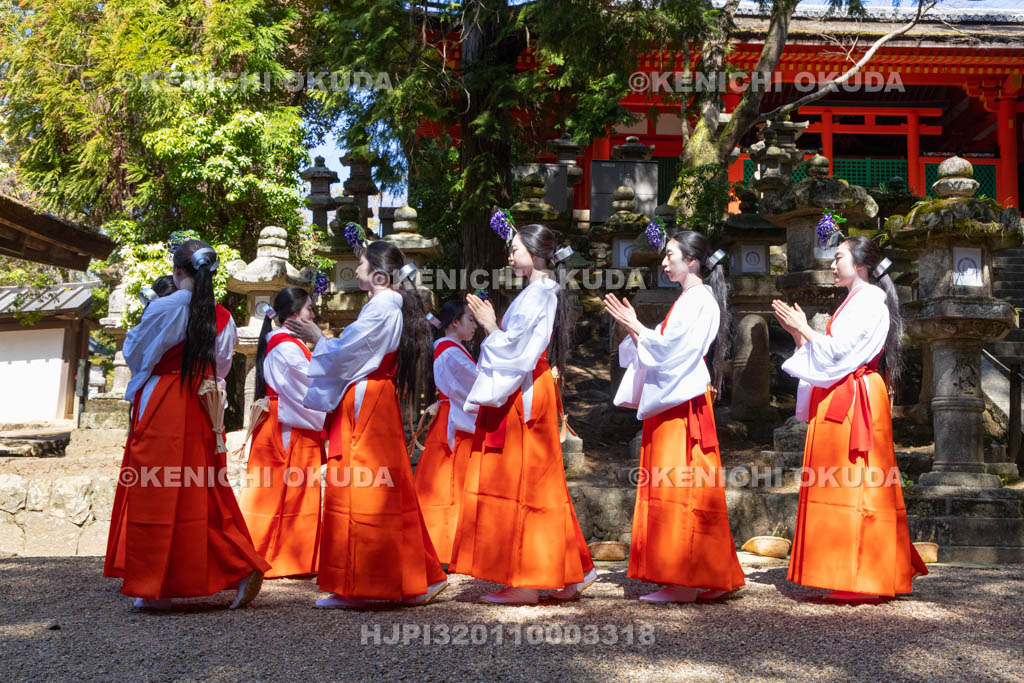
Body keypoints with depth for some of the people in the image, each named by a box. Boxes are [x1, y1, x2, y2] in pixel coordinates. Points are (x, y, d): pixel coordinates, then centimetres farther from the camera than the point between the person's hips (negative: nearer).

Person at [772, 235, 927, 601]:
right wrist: (798, 332, 12)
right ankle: (852, 575, 13)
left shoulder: (869, 300, -7)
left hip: (854, 402, -10)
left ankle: (863, 580, -4)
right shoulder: (855, 302, 22)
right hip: (838, 400, 10)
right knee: (842, 487, 8)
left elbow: (837, 351, -16)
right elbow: (831, 355, 18)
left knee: (855, 485, -8)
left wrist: (803, 328, -7)